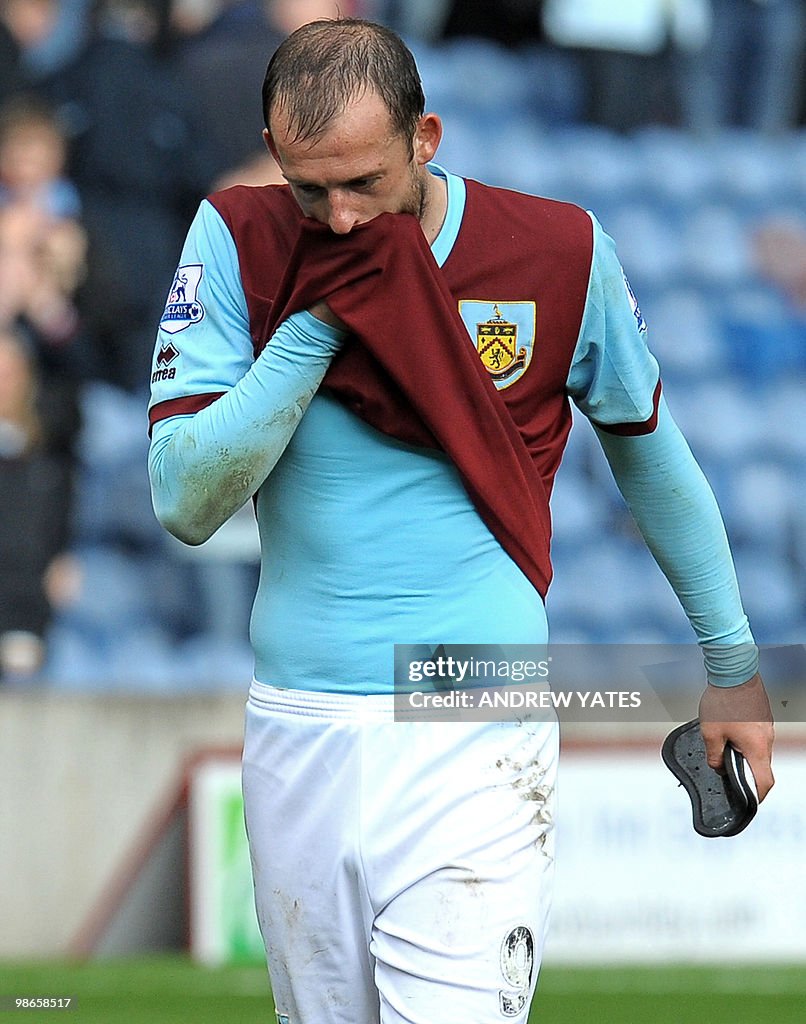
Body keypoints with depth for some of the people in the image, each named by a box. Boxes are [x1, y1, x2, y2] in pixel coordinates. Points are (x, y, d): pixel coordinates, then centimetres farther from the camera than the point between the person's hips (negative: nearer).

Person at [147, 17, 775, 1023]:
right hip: (296, 731, 2)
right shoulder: (239, 242, -2)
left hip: (475, 744, -2)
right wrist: (317, 322, -16)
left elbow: (650, 452, 13)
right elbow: (184, 502, -9)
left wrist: (732, 665, 20)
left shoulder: (560, 252, -2)